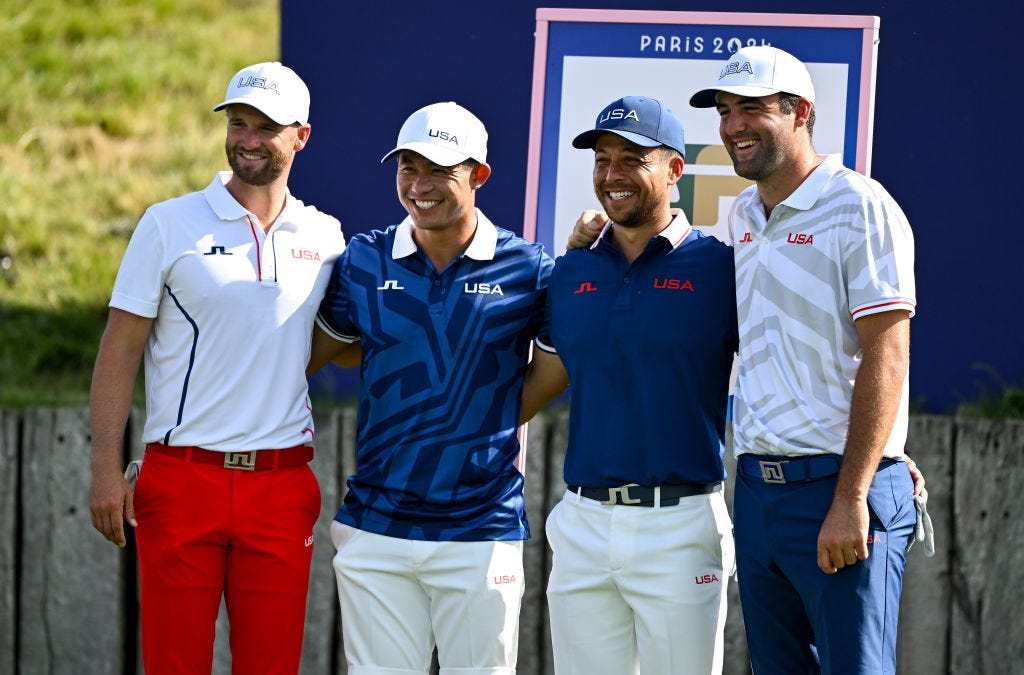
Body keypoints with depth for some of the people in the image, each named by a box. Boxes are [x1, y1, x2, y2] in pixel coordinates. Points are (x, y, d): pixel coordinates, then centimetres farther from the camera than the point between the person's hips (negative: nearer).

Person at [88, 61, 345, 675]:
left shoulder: (325, 237, 9)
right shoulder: (170, 225, 1)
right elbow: (121, 349, 1)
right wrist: (106, 468, -5)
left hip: (282, 484, 2)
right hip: (181, 479, -2)